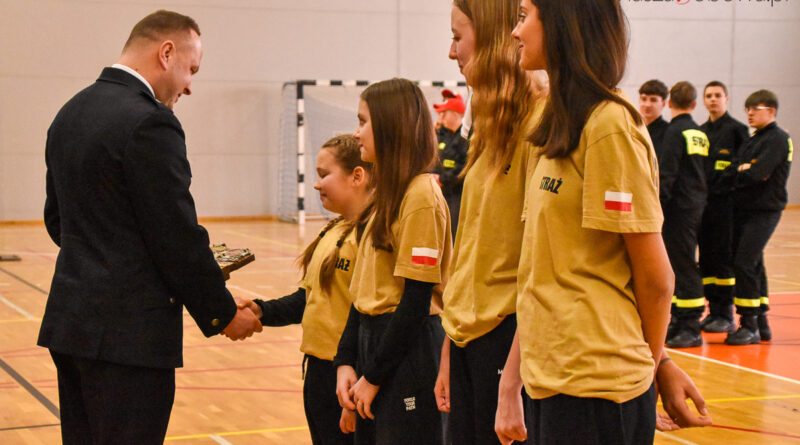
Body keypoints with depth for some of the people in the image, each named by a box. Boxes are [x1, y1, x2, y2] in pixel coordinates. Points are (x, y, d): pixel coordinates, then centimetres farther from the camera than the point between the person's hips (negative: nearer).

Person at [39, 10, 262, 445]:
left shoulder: (70, 114, 12)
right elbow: (177, 234, -16)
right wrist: (224, 314, -5)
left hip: (69, 320, 9)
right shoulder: (149, 122, -17)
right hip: (128, 334, -9)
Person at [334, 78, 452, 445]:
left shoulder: (421, 195, -15)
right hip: (373, 339, 9)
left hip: (409, 352, -9)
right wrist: (346, 362, 5)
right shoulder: (386, 194, 13)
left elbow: (417, 299, -18)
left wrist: (373, 376, -13)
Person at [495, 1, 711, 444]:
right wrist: (510, 385, 13)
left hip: (595, 387, -8)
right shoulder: (560, 129, 12)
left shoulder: (610, 125, -15)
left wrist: (657, 362, 4)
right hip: (549, 378, 8)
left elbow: (654, 277, -11)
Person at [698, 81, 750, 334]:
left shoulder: (736, 129, -2)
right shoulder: (700, 131, 16)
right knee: (706, 257, 7)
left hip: (725, 201, -6)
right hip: (702, 201, 6)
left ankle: (726, 314, 1)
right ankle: (713, 310, 14)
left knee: (723, 257, -5)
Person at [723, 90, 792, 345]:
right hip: (744, 208, 9)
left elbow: (755, 174, -21)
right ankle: (761, 323, 18)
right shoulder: (755, 140, 19)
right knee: (753, 266, 11)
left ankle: (749, 325, -10)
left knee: (745, 263, -15)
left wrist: (737, 172, -4)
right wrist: (743, 171, -8)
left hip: (765, 211, -9)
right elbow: (732, 170, 13)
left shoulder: (778, 139, -10)